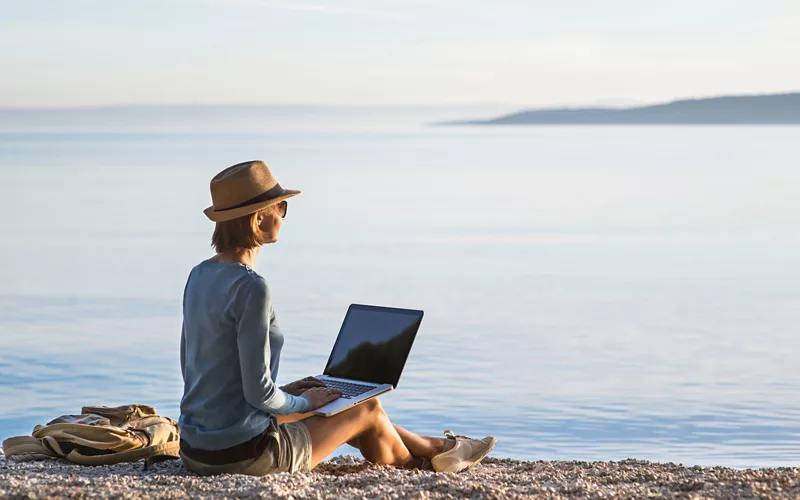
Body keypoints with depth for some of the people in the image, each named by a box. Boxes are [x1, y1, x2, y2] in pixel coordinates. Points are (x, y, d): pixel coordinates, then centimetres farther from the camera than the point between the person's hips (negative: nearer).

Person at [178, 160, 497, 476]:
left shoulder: (200, 276, 6)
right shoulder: (251, 288, -21)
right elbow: (258, 392, -22)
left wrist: (284, 393, 16)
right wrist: (302, 402, -1)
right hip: (242, 455, -9)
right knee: (366, 408, 13)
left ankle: (435, 447, 47)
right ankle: (412, 462, 47)